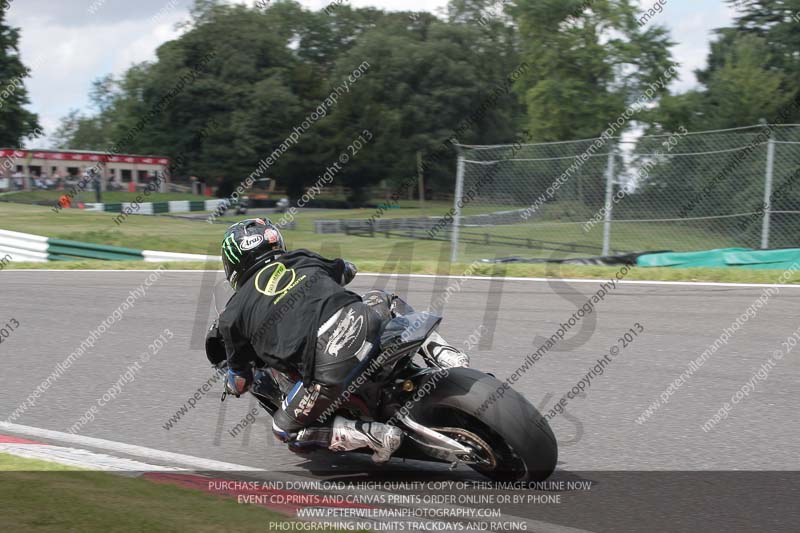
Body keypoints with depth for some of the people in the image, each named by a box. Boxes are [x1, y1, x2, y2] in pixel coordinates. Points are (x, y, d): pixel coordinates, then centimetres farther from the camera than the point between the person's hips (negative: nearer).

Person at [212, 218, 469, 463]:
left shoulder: (234, 312, 13)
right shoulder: (300, 258, 21)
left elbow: (239, 381, 21)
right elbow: (346, 270, 42)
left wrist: (231, 384, 45)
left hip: (328, 370, -4)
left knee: (285, 430, 18)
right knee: (381, 299, 38)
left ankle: (374, 435, -2)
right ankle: (440, 351, 16)